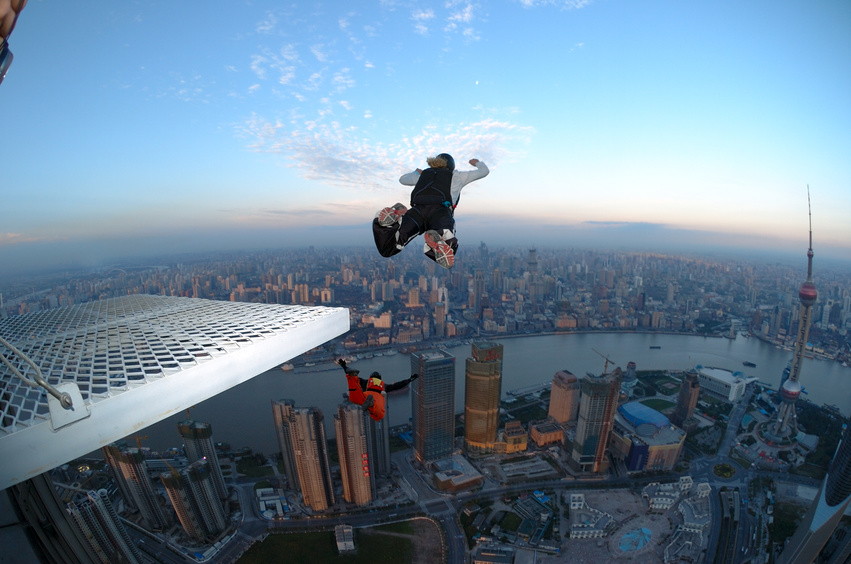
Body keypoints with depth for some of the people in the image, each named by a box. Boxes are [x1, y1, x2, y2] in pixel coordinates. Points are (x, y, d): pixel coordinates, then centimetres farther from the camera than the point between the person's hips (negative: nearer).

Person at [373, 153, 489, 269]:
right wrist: (477, 162, 63)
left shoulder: (425, 173, 36)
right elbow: (485, 171, 41)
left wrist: (417, 172, 71)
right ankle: (438, 239, -49)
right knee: (447, 260, -17)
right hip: (440, 211, -2)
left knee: (385, 249, -2)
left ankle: (396, 217, -27)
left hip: (417, 210, 3)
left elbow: (402, 179, 53)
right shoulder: (456, 176, 30)